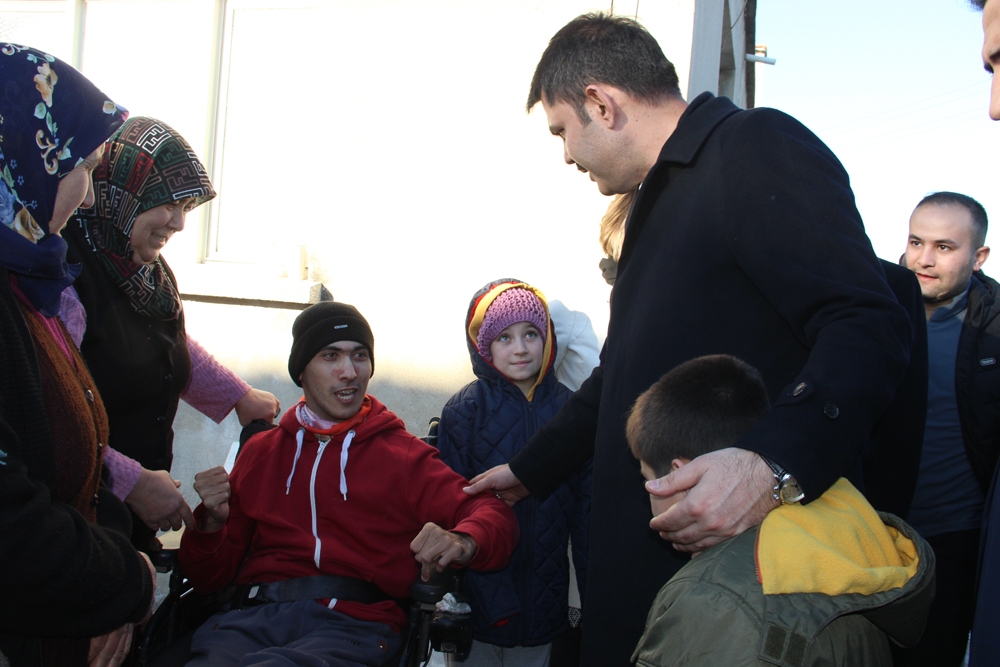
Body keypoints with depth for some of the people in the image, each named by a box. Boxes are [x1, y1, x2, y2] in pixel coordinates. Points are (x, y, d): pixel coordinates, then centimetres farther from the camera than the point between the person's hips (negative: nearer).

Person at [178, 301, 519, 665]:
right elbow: (208, 577, 22)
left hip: (354, 623, -2)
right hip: (254, 616, 3)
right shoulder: (260, 451, 21)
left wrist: (463, 543, -24)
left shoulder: (405, 455, 13)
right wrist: (212, 522, -1)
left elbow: (494, 515, 0)